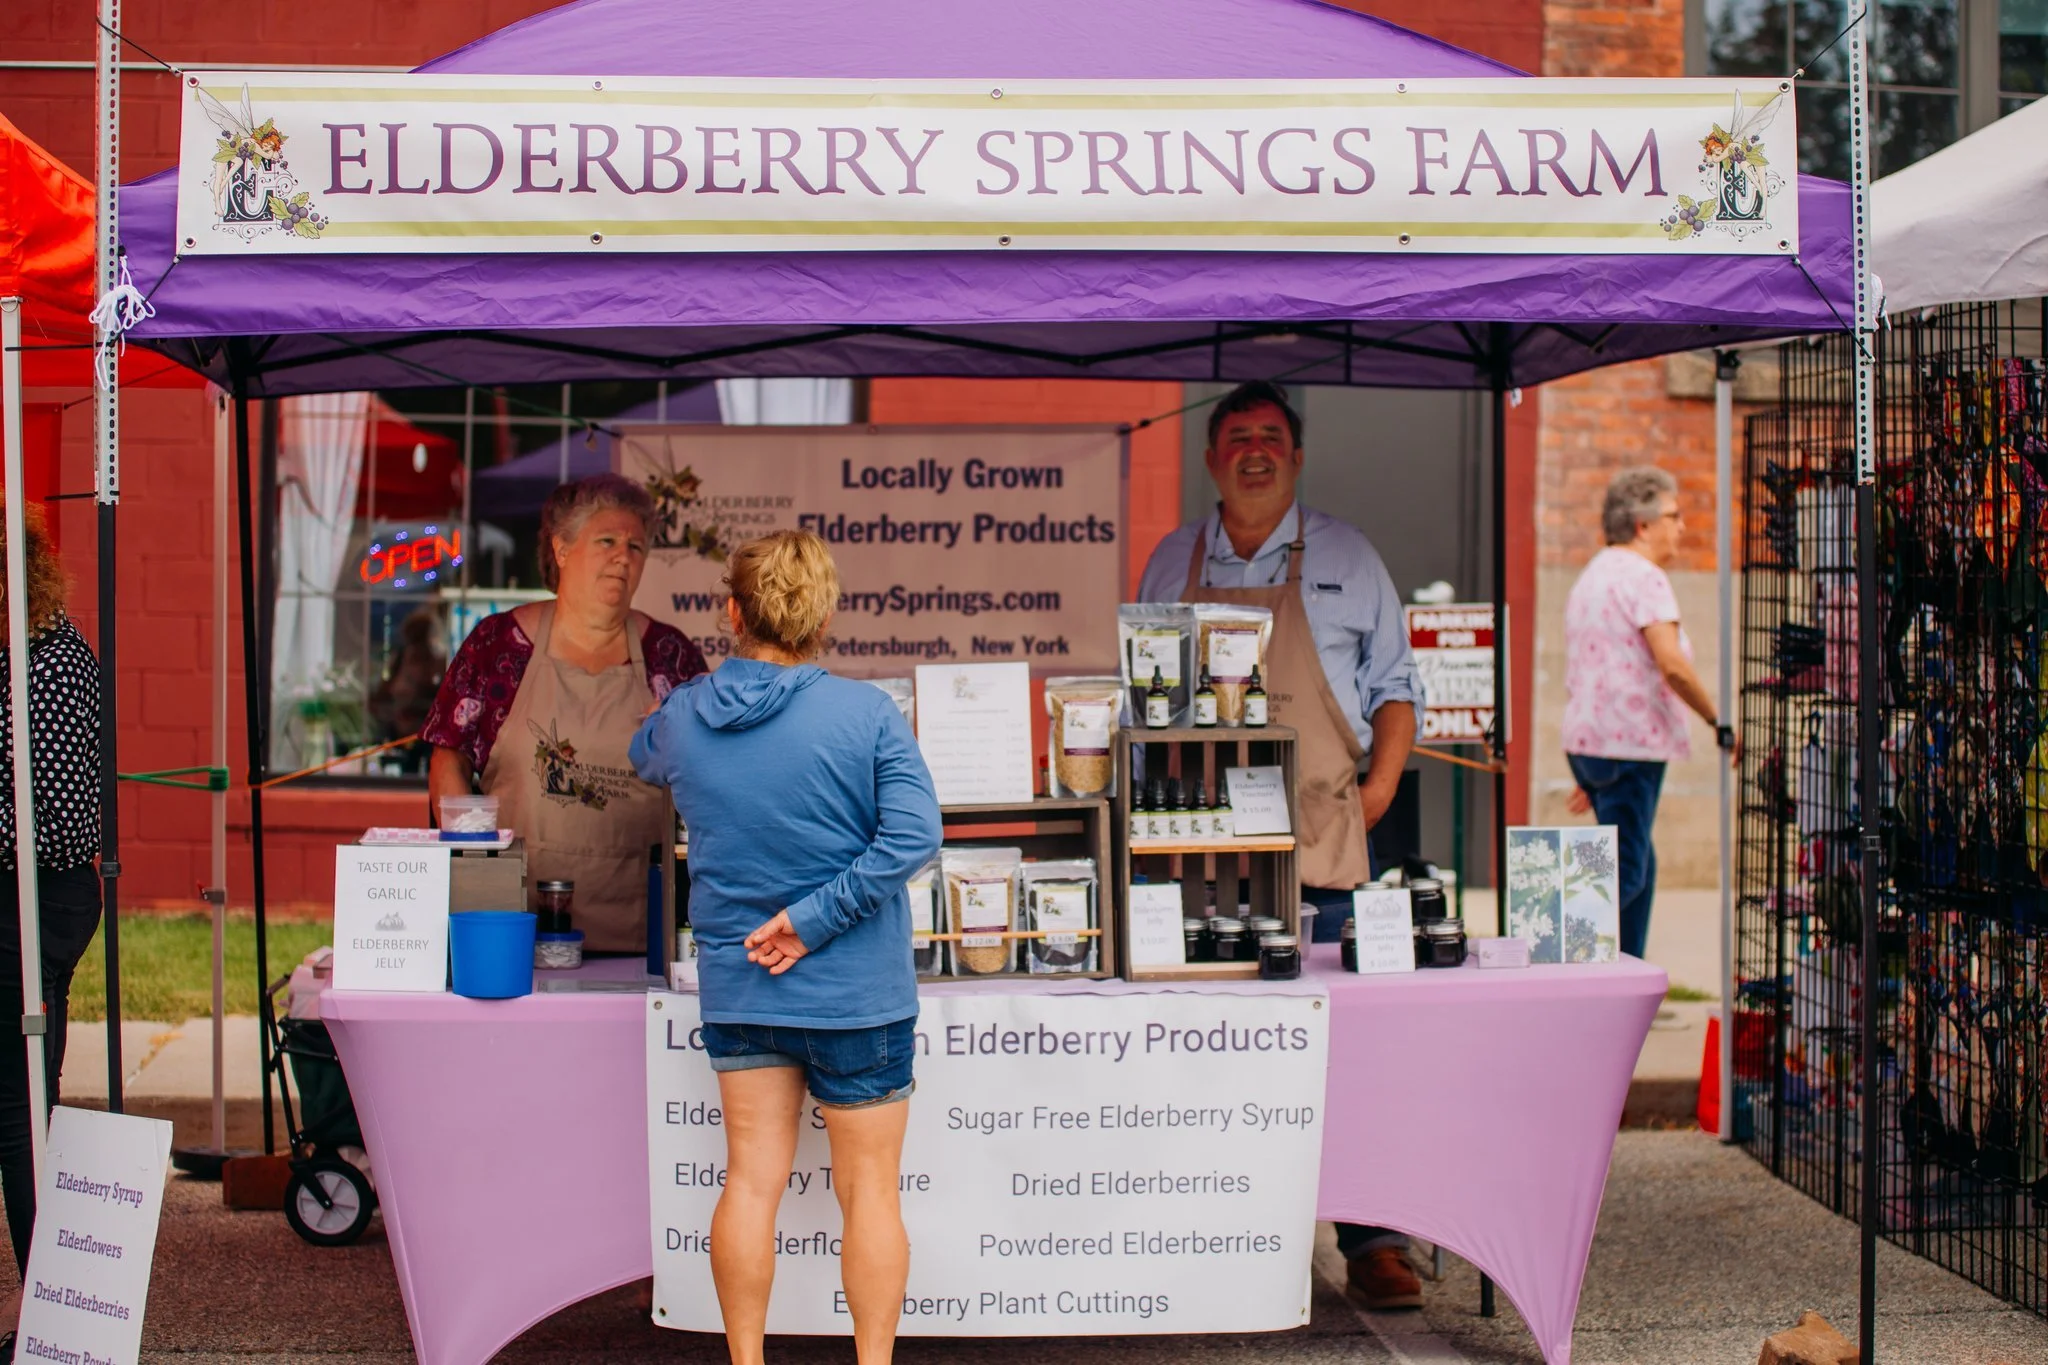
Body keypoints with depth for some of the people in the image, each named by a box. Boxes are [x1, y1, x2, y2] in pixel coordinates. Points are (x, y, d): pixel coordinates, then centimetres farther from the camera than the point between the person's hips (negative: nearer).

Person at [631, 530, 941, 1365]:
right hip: (856, 995, -3)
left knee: (751, 1180, 10)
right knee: (869, 1189, 8)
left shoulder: (680, 721, -2)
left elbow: (643, 762, 22)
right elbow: (914, 836, -22)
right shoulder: (866, 715, -14)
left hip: (736, 987, 3)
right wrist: (813, 918, -17)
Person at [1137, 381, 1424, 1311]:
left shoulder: (1344, 557, 10)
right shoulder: (1172, 563, 14)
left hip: (1318, 838, -1)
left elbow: (1394, 683, 13)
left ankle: (1371, 1244, 2)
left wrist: (1381, 783, 0)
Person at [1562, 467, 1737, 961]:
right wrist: (1721, 723, -10)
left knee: (1635, 868, 16)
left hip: (1587, 741, 10)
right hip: (1630, 741, -10)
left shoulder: (1593, 575, 20)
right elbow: (1672, 666, -22)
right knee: (1624, 875, -9)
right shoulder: (1643, 577, -10)